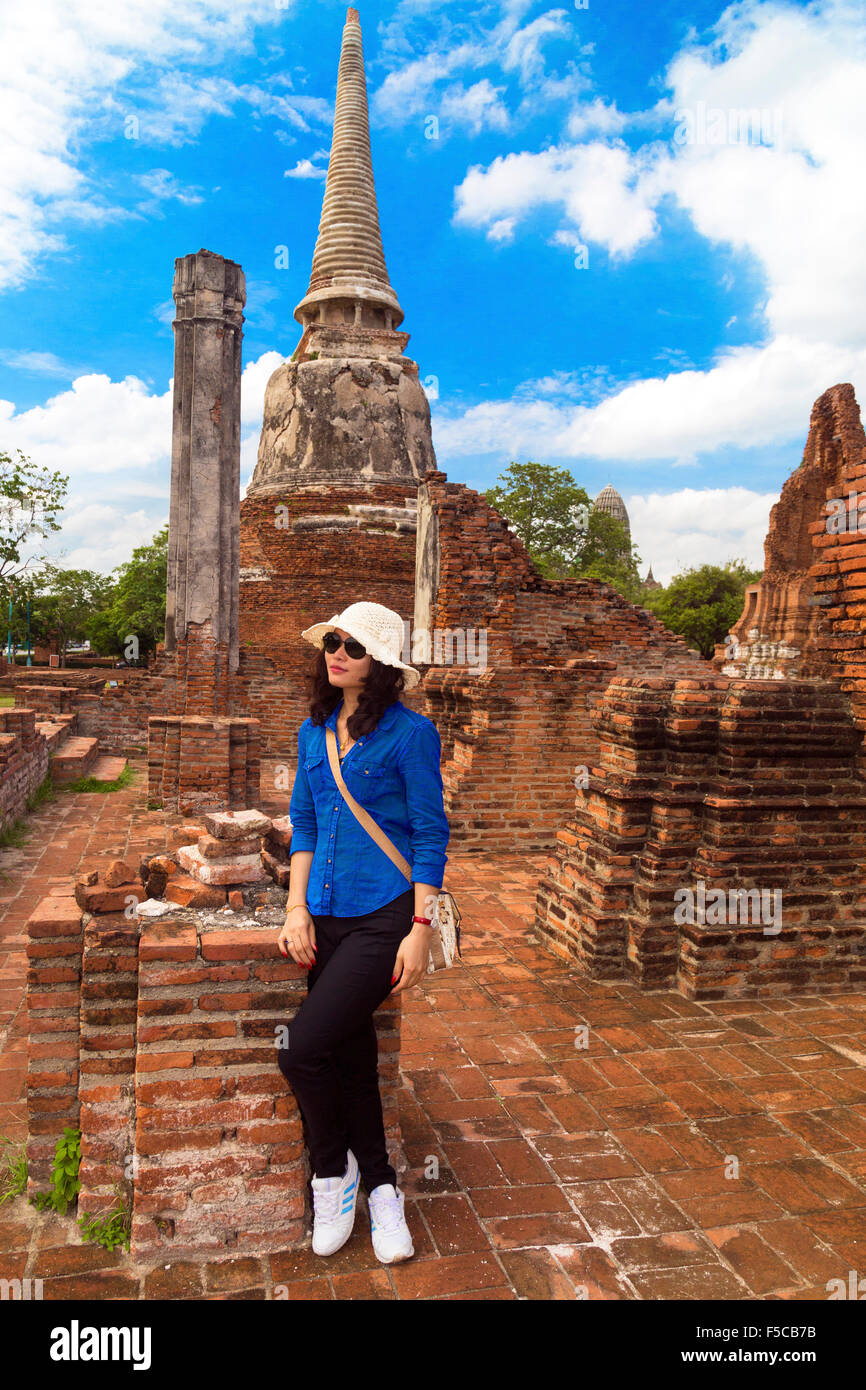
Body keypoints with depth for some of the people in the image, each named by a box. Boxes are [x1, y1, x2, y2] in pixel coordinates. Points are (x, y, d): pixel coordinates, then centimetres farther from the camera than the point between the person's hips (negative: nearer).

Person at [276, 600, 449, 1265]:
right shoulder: (315, 731, 9)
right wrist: (298, 909, 3)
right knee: (350, 1056, 11)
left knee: (304, 1048, -13)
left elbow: (430, 835, -9)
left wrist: (421, 930, -13)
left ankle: (333, 1173, 15)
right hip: (328, 915, 6)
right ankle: (379, 1186, 32)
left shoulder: (409, 732, -9)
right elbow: (303, 823, 12)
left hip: (386, 917, -6)